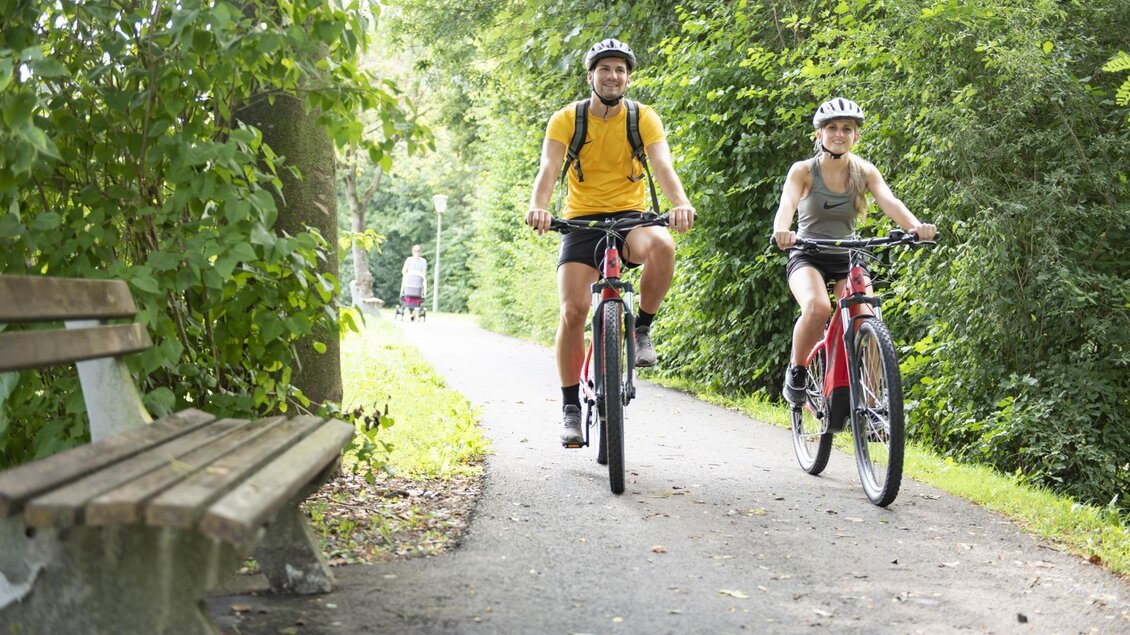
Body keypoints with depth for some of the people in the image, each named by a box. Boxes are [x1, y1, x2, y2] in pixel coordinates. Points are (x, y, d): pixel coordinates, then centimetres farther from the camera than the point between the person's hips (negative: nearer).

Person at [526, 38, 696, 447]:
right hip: (581, 221, 0)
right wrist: (538, 208, -39)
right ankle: (571, 408, -2)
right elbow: (548, 168, -17)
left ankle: (643, 329, -11)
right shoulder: (565, 120, -3)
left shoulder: (643, 118, -2)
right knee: (573, 311, -15)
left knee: (661, 246, -35)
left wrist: (680, 203, -38)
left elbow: (662, 165, -17)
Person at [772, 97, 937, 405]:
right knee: (818, 307, -34)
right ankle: (796, 373, -10)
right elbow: (787, 204, -26)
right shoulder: (804, 170, -8)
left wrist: (916, 226, -40)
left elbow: (889, 202, -18)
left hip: (847, 259, 3)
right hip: (807, 257, -3)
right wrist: (781, 231, -50)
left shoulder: (865, 172, -1)